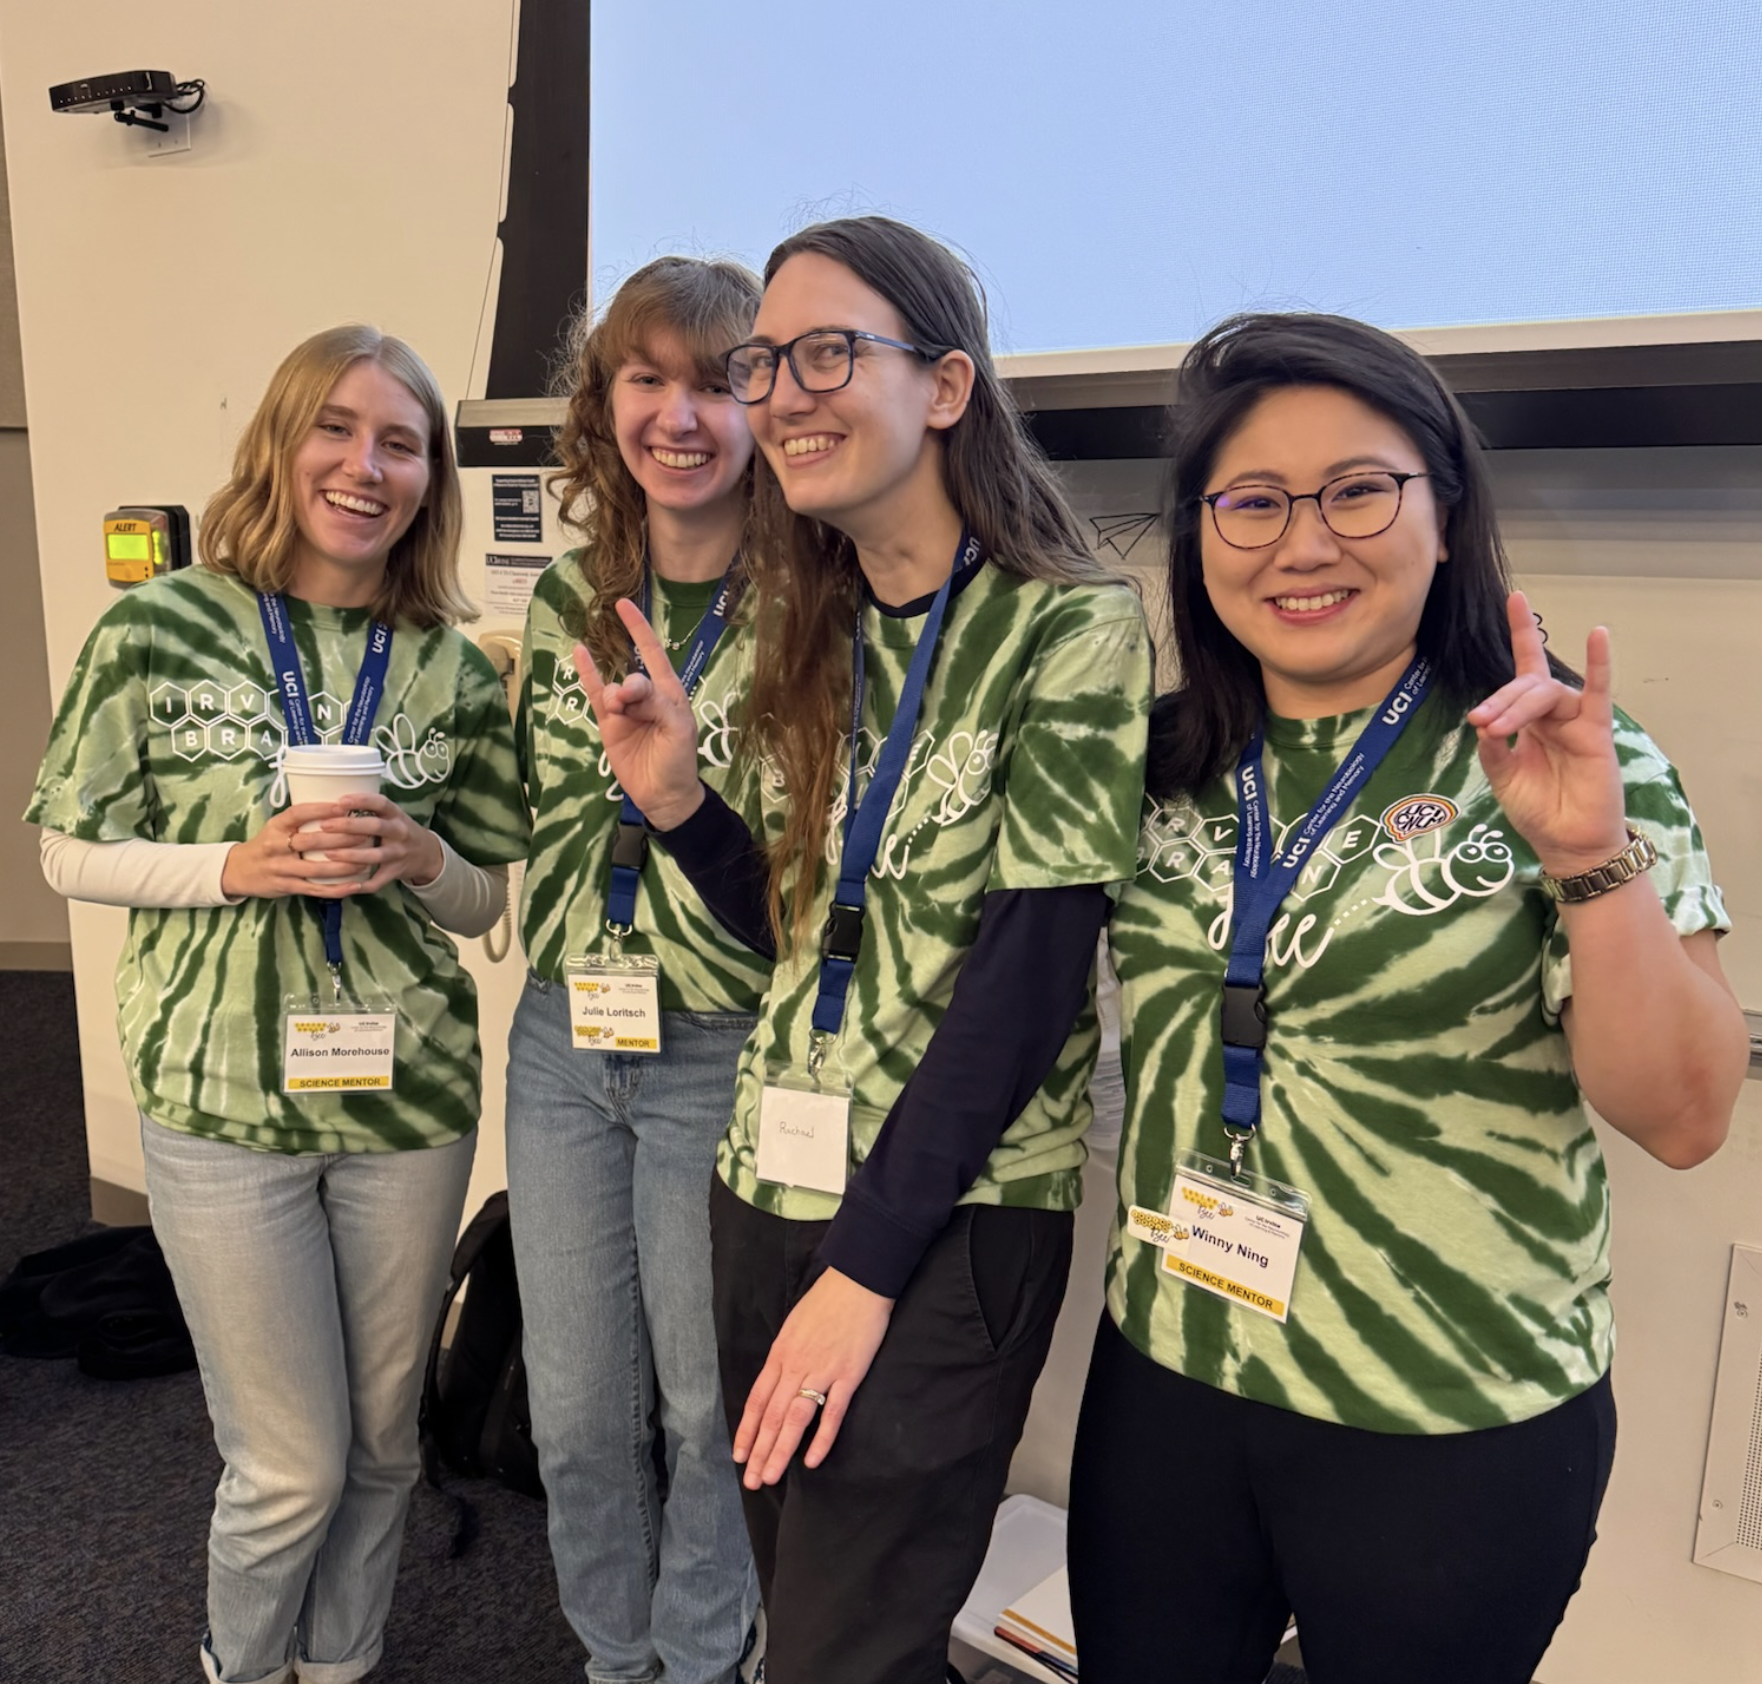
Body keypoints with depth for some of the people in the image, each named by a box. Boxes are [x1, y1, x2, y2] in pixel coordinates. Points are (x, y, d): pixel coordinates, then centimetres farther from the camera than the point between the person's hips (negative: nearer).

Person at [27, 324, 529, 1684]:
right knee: (292, 1466, 8)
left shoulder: (453, 666, 1)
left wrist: (421, 856, -15)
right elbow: (71, 852, 0)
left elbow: (486, 901, 7)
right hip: (223, 1101, -2)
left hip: (410, 1096, 3)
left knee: (383, 1437, 17)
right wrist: (241, 866, -17)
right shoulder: (161, 628, -4)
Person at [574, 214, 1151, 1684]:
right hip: (771, 1182, 6)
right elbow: (800, 928, 10)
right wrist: (679, 796, -7)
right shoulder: (816, 629, 8)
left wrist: (864, 1264, -15)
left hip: (953, 1213, -6)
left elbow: (1032, 972, -16)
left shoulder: (1072, 627, -11)